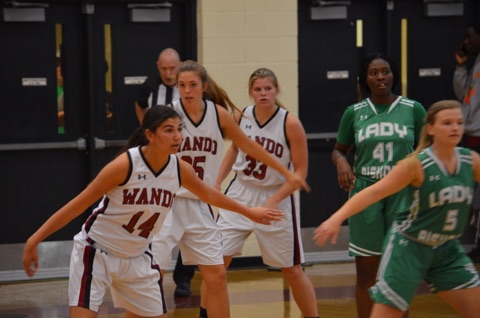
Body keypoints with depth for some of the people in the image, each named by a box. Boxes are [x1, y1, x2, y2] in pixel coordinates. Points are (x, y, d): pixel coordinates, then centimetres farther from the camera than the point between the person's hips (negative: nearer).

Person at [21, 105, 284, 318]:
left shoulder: (180, 169, -7)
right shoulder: (125, 164, -24)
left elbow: (209, 194, 16)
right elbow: (79, 203, -20)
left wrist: (250, 212, 27)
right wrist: (35, 240, -22)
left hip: (136, 258, 6)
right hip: (96, 251, -6)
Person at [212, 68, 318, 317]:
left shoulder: (290, 123, -16)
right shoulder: (241, 117, -4)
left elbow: (300, 171, -13)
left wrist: (273, 201, -21)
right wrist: (217, 183, 10)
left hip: (276, 198, -3)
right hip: (240, 195, 3)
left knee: (292, 270, 5)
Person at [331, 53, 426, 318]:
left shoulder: (413, 109, 1)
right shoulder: (354, 112, 4)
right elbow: (339, 150, 15)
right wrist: (341, 162, -7)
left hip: (403, 194, -1)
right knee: (366, 271, 2)